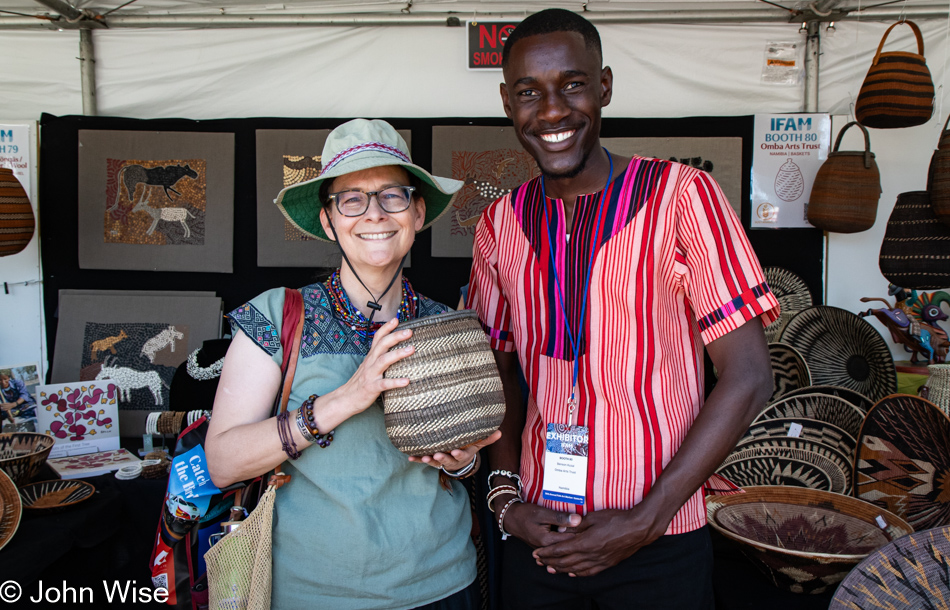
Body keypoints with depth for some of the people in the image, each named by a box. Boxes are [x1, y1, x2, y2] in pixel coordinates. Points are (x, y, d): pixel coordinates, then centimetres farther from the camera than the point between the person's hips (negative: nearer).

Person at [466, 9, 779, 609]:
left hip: (659, 543, -3)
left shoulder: (682, 195, -11)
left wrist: (644, 522, -14)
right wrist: (507, 497, -4)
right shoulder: (501, 223, 2)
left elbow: (748, 378, -12)